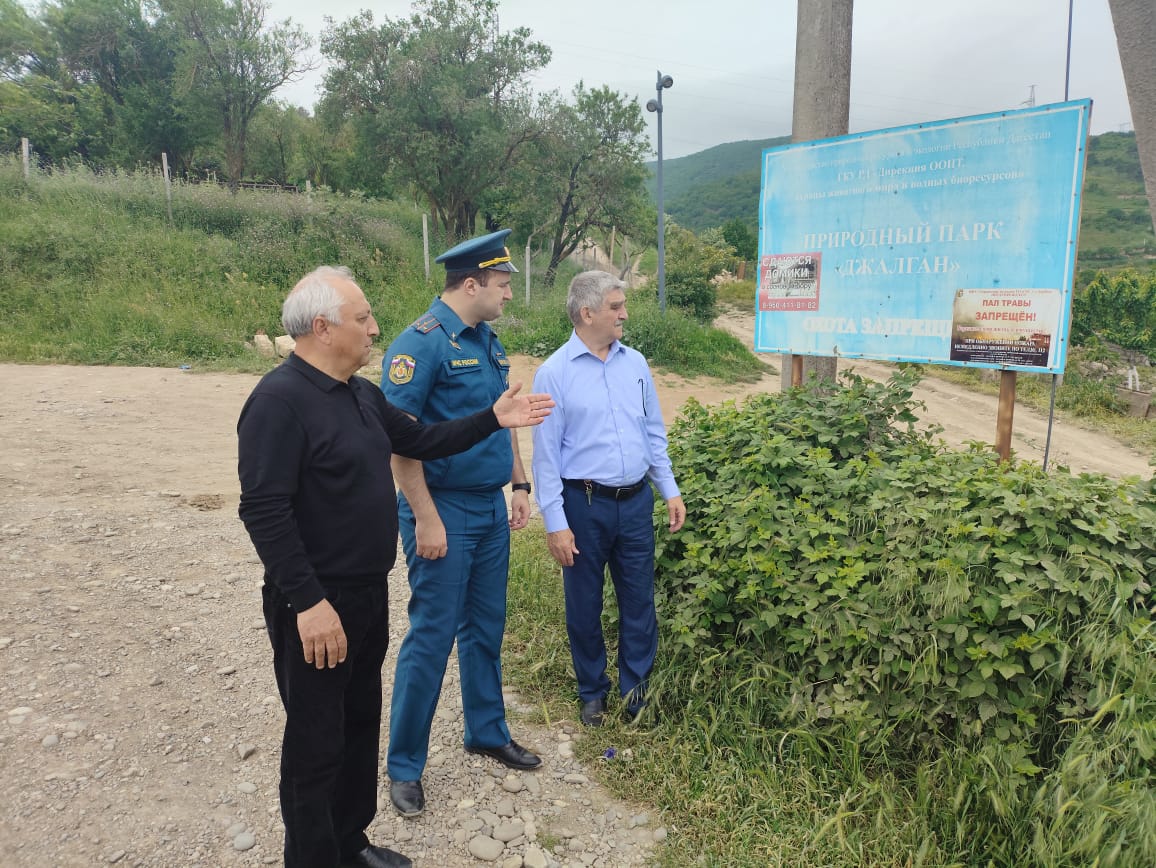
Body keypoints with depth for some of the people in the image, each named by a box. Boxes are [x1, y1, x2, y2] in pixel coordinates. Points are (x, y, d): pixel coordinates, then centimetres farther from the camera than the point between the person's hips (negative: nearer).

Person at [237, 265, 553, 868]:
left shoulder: (362, 394, 8)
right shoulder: (280, 399, -20)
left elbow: (422, 440, 18)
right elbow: (264, 511, -24)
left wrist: (493, 418, 12)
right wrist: (308, 603, -26)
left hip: (369, 593, 9)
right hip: (318, 606, -9)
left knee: (361, 722, 21)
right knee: (318, 744, 6)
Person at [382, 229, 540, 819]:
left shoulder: (487, 341, 10)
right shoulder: (422, 342, -16)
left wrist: (519, 484, 16)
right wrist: (426, 519, -20)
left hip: (491, 508, 8)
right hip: (443, 510, -8)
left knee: (486, 627, 18)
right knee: (432, 637, 1)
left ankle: (487, 732, 36)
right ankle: (404, 766, 18)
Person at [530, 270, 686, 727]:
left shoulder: (635, 363, 5)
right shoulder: (555, 372, -9)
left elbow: (654, 433, 12)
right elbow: (546, 453, -9)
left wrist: (671, 491, 8)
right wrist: (555, 523, -12)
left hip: (636, 500, 4)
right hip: (585, 504, -3)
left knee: (639, 601, 12)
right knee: (584, 605, 11)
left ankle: (636, 689, 30)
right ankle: (592, 691, 31)